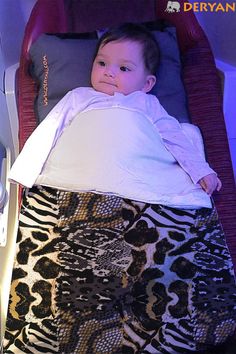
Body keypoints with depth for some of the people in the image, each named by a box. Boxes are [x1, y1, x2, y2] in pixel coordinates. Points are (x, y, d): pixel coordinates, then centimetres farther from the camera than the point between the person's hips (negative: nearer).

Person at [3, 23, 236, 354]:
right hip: (74, 189, 1)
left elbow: (176, 137, 21)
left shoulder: (148, 104, 32)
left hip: (145, 188, 0)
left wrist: (201, 170, 5)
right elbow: (45, 134, 24)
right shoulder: (78, 97, 33)